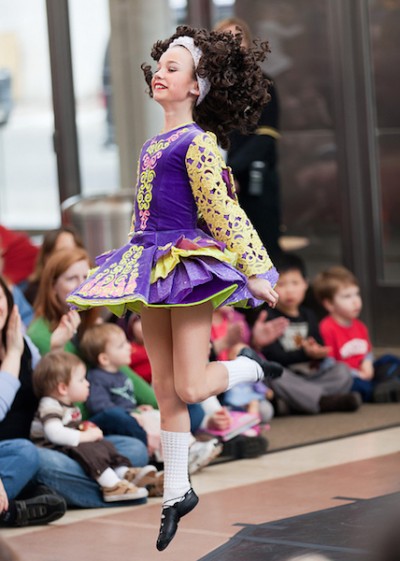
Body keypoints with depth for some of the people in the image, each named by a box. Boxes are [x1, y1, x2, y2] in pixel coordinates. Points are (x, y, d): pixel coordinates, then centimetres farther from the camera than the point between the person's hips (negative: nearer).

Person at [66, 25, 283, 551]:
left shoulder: (197, 142, -11)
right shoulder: (154, 144, 13)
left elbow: (224, 211, -16)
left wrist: (255, 271, -19)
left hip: (189, 265, -8)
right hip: (152, 268, 8)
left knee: (190, 389, -9)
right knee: (165, 389, 9)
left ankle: (251, 365, 21)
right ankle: (176, 493, 16)